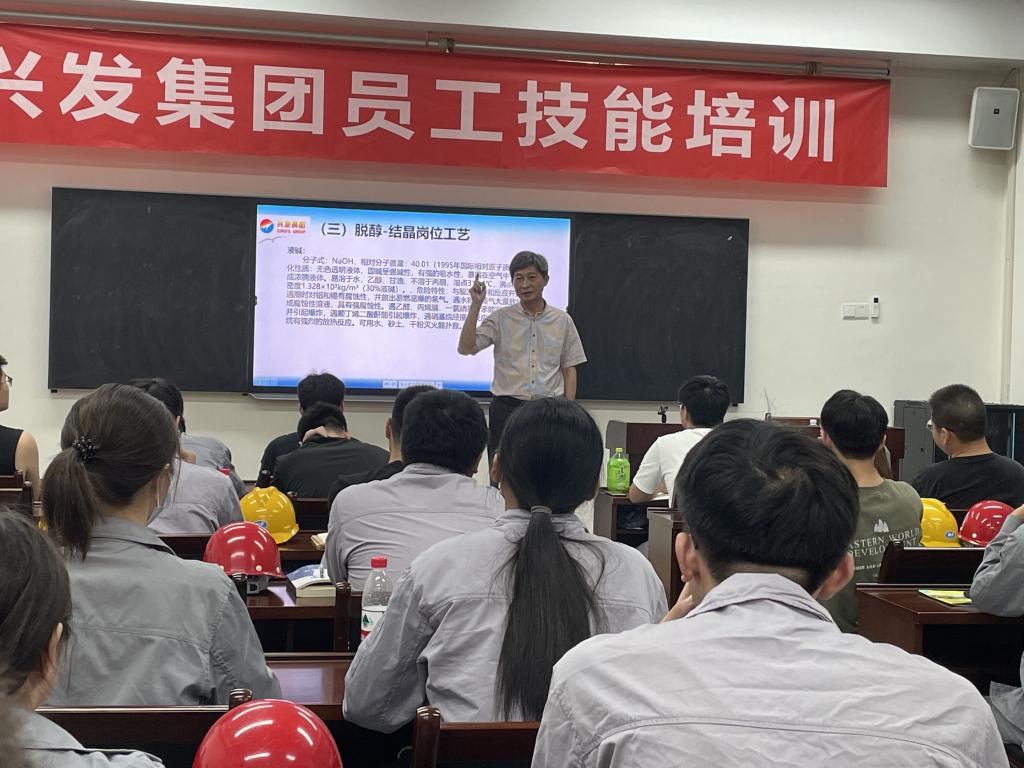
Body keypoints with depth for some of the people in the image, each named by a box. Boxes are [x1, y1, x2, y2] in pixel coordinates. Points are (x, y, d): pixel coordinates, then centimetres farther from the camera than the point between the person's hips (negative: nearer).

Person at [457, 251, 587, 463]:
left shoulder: (562, 320, 7)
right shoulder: (500, 318, 3)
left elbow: (569, 369, 11)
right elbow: (466, 348, -8)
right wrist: (476, 305, -13)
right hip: (508, 407, -1)